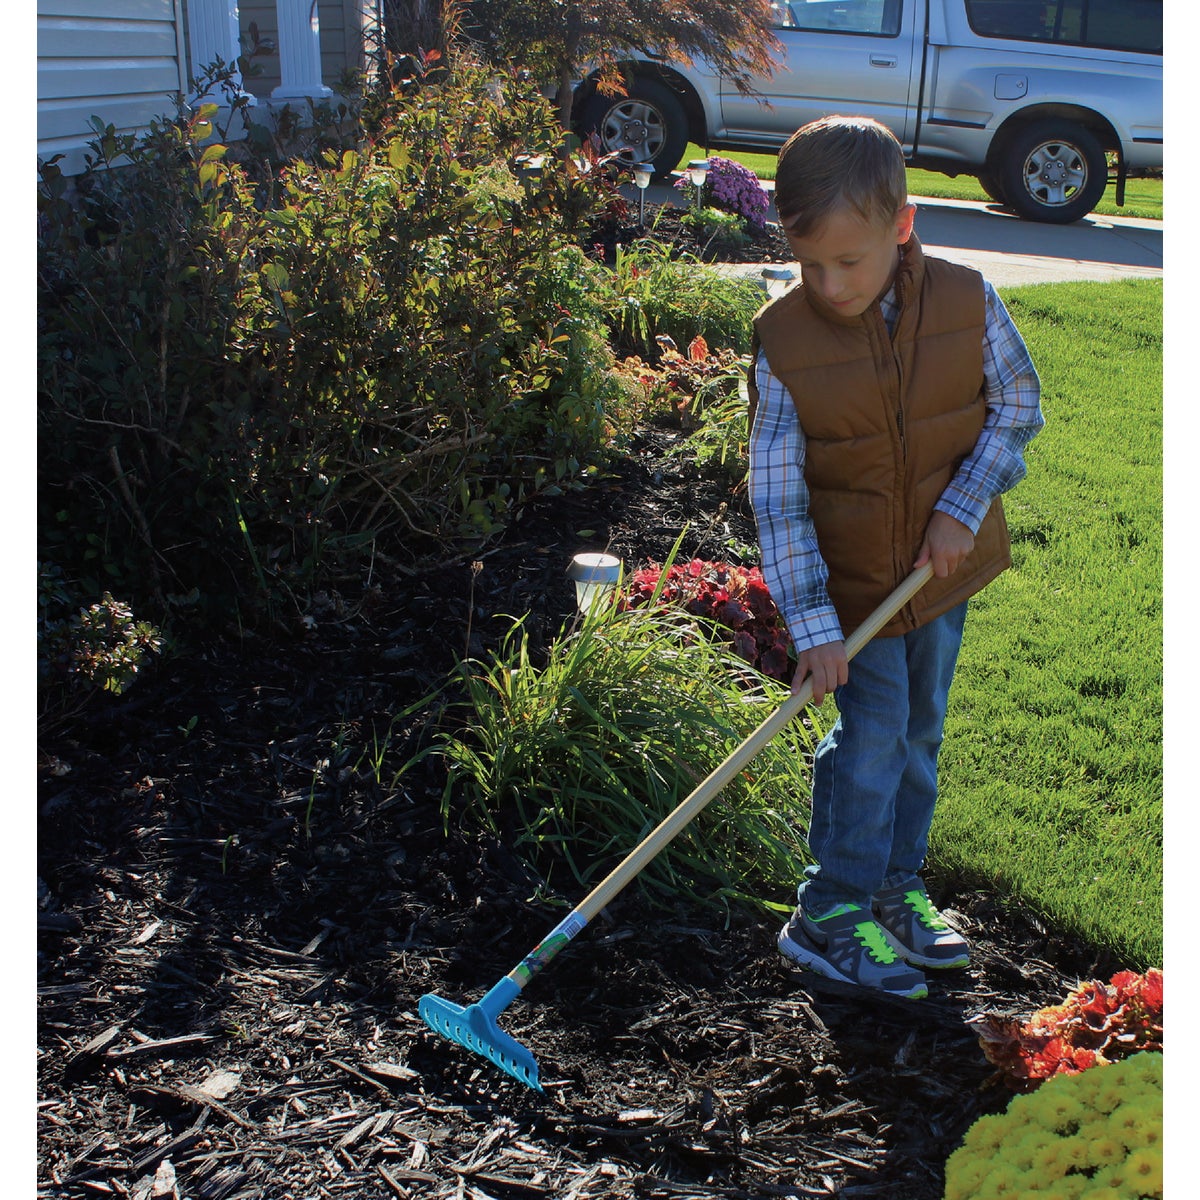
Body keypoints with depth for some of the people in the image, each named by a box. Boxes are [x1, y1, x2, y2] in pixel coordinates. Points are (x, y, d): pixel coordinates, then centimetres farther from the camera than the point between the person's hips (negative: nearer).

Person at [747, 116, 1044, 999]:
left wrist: (963, 506, -13)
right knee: (873, 736, -5)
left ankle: (895, 889, 32)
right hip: (850, 579, -3)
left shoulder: (966, 301, -13)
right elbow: (777, 493, -17)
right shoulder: (784, 340, -18)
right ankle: (833, 911, 12)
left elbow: (1018, 402, 1)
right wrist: (813, 624, -21)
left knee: (922, 732, 14)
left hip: (946, 565, 3)